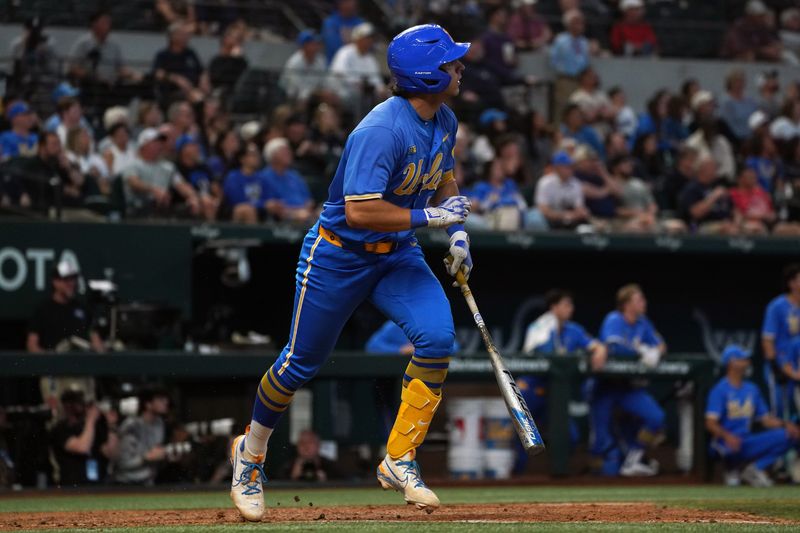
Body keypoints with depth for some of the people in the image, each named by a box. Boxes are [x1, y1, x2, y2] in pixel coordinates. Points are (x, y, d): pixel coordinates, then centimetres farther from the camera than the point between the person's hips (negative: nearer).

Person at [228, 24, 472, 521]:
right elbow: (359, 211, -35)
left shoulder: (445, 122, -2)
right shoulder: (381, 131, -29)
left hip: (398, 255, 6)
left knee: (438, 336, -17)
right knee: (303, 361, 6)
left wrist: (457, 230, 7)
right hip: (340, 253, -6)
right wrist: (428, 216, -30)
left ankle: (400, 461, -7)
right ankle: (251, 453, 32)